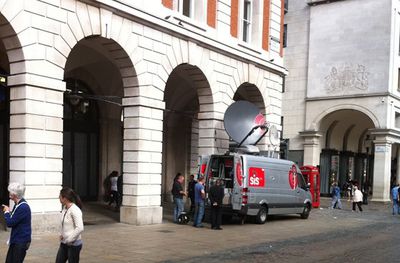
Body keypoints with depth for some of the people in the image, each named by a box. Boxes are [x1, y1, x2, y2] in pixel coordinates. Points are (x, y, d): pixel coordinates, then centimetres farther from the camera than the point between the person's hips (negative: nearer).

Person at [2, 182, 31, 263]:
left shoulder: (23, 207, -24)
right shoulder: (18, 205, 7)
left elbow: (10, 223, -20)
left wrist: (7, 212, -7)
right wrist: (8, 211, 2)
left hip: (21, 242, -9)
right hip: (15, 240, 9)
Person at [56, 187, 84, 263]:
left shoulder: (74, 210, -20)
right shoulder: (65, 208, 6)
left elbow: (80, 228, -28)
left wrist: (70, 239, -19)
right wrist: (62, 235, 9)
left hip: (73, 245, -8)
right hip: (64, 243, 8)